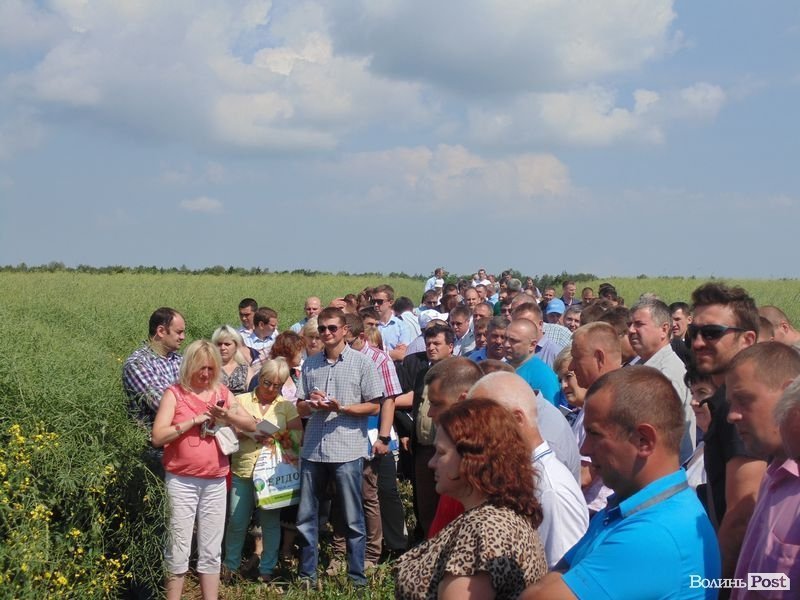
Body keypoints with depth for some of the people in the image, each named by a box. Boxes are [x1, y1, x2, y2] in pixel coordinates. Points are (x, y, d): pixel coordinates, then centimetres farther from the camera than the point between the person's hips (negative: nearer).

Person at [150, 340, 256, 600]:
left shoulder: (222, 393, 8)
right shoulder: (175, 394, -4)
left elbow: (252, 425, 6)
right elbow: (158, 437, -13)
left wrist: (228, 416, -12)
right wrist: (194, 420, -17)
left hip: (215, 482, 4)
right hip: (182, 481, -4)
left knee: (211, 550, 9)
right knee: (179, 549, -1)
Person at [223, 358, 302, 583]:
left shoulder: (287, 406, 8)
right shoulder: (241, 401, 8)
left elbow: (298, 436, 1)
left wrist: (274, 436, -15)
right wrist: (247, 432, -15)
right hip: (242, 470, 0)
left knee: (270, 521, 5)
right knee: (237, 521, 5)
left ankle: (267, 569, 17)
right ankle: (230, 565, 23)